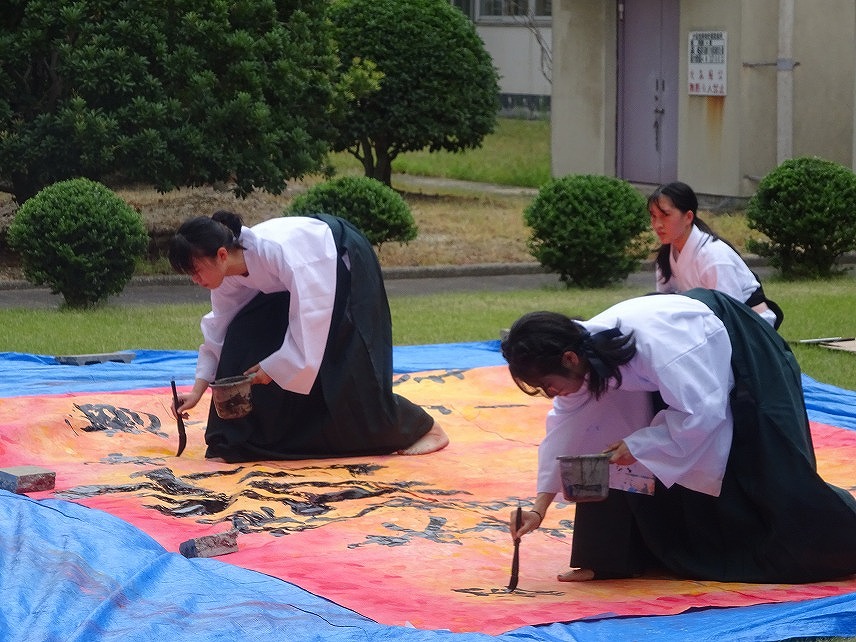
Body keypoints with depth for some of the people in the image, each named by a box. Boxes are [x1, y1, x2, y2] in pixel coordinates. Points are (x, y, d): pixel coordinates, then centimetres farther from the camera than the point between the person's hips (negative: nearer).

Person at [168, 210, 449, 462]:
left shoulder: (278, 252, -42)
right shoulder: (226, 274, -18)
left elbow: (309, 318, -37)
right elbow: (218, 331, -4)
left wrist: (272, 367, -30)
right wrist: (198, 390, -7)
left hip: (346, 263, -7)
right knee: (245, 337, -10)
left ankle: (424, 429, 10)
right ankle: (235, 441, -2)